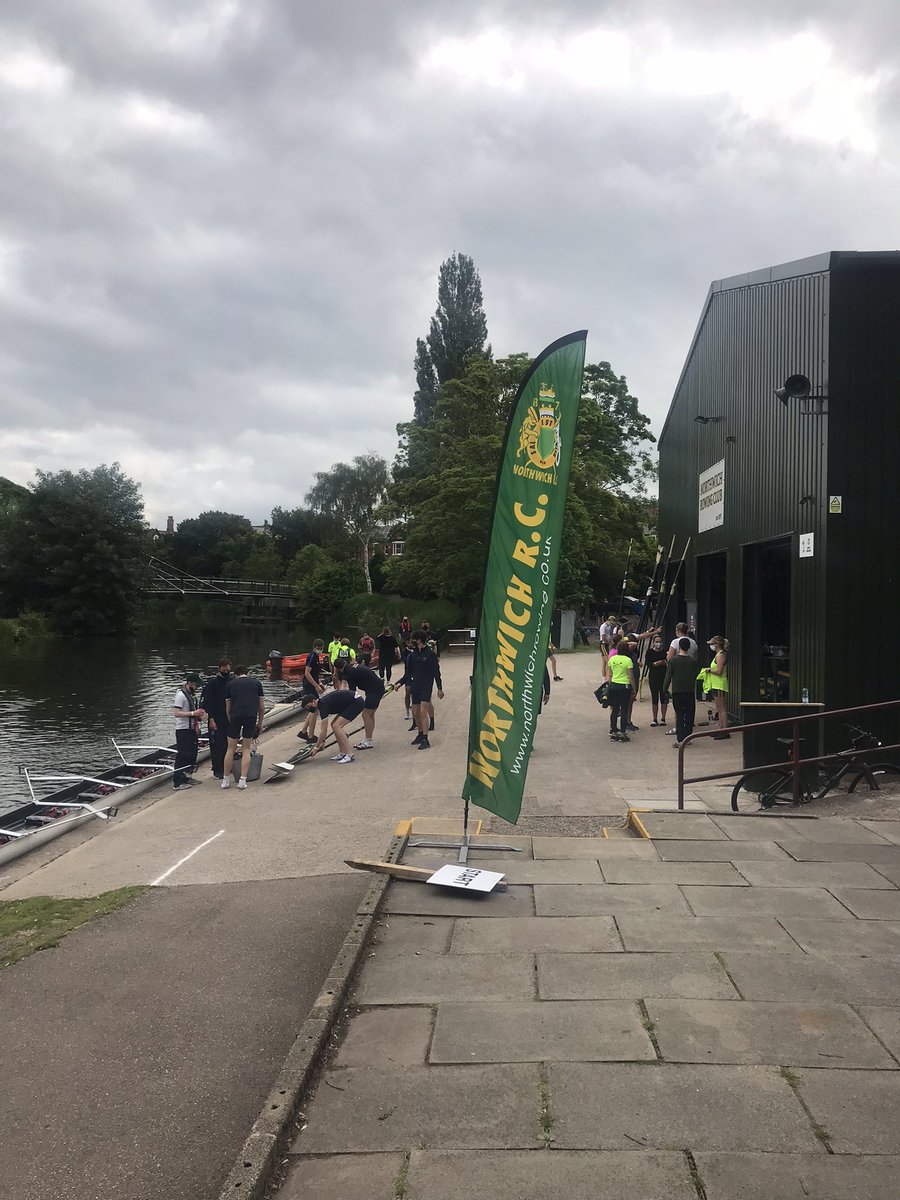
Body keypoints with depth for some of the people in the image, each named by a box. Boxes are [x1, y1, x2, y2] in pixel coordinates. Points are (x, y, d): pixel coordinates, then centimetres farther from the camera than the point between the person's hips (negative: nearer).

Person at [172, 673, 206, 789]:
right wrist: (193, 713, -24)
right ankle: (178, 782, -2)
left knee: (192, 754, 14)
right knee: (182, 756, -7)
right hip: (183, 730, -9)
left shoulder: (192, 695, 14)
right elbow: (177, 713, -21)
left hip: (192, 729, 9)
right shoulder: (181, 695, -13)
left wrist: (199, 716, 8)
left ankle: (187, 778, 25)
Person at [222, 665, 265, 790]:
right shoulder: (256, 683, 17)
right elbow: (262, 707, 16)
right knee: (246, 749, 11)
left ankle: (226, 780, 18)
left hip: (235, 716, 0)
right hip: (251, 716, 0)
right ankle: (243, 780, 6)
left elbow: (228, 708, 18)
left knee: (231, 748, 11)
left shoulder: (231, 683, 17)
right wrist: (260, 723, 25)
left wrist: (231, 722, 30)